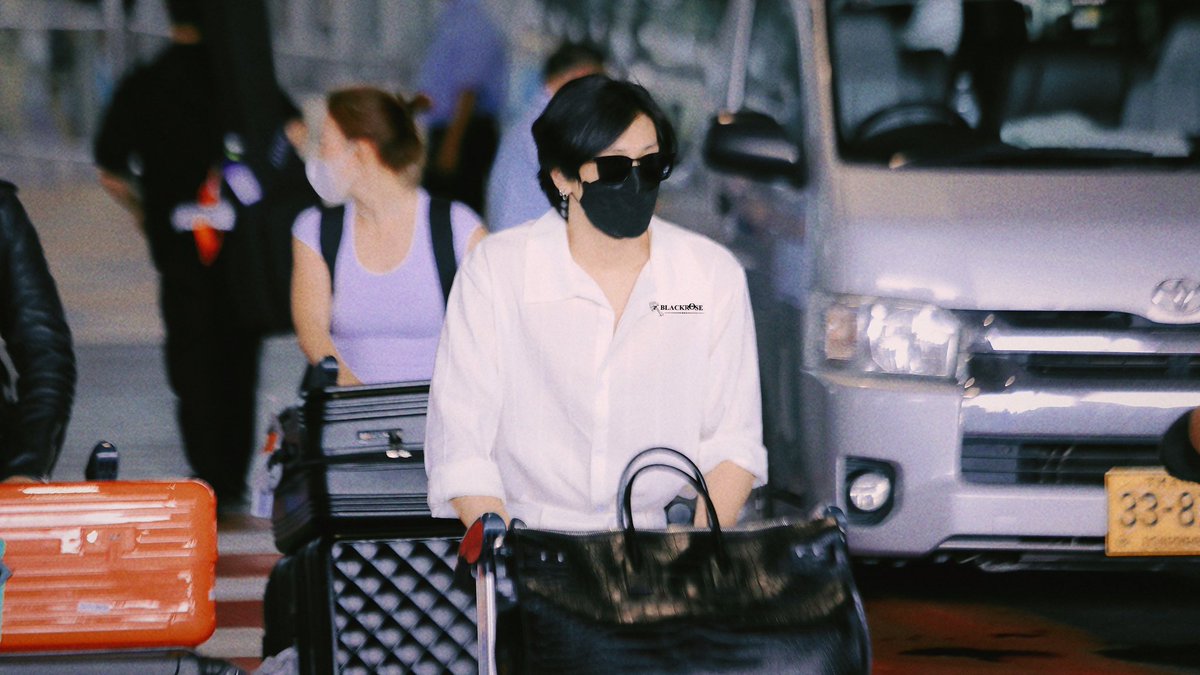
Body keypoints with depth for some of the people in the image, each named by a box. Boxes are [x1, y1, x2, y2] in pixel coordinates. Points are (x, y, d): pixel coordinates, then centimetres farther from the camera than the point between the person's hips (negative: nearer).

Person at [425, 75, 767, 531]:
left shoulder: (714, 275, 5)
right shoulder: (495, 269, -2)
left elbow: (732, 440, 7)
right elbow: (459, 446, -6)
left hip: (650, 540, 2)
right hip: (527, 537, -2)